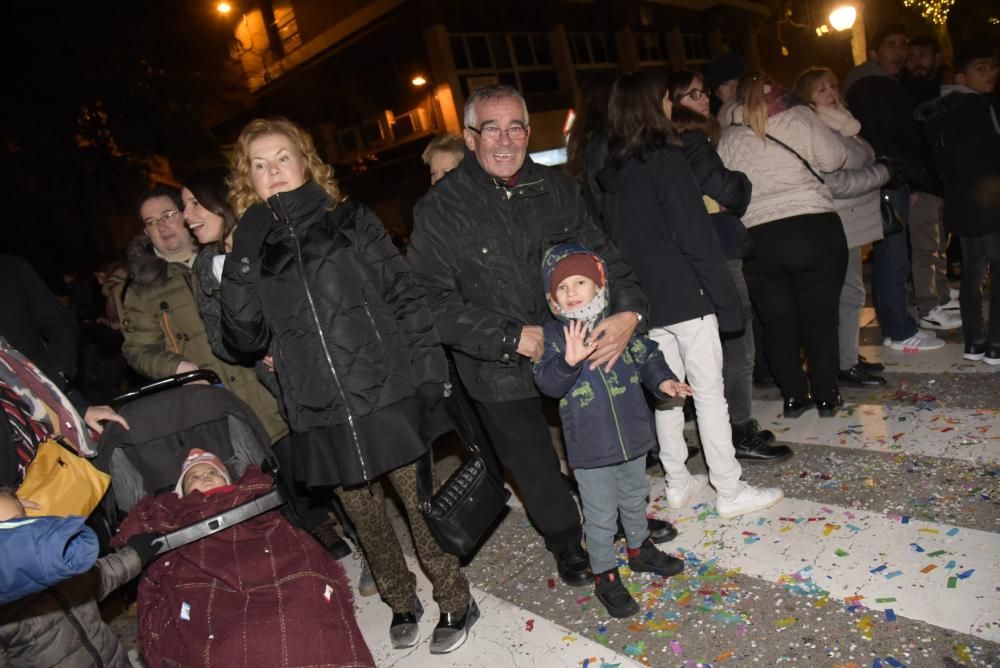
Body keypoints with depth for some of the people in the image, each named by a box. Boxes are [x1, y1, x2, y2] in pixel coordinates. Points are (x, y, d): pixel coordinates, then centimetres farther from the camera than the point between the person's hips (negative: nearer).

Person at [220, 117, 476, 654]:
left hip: (385, 399, -2)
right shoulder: (251, 251, 6)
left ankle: (455, 604, 29)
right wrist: (242, 266, -13)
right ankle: (401, 603, 40)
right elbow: (245, 339, 0)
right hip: (320, 417, 3)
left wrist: (428, 372, -8)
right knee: (363, 516, 17)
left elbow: (405, 297, -1)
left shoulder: (351, 222, 1)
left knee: (420, 506, 7)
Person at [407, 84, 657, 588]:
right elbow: (432, 300, -18)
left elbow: (599, 253, 1)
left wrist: (629, 309, -19)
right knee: (535, 467, 14)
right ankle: (566, 542, 44)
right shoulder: (440, 209, -13)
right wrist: (514, 338, -24)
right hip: (501, 372, -3)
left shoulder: (556, 188, 0)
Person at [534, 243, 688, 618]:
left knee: (635, 499, 25)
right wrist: (569, 361, -41)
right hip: (589, 445, -4)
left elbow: (646, 358, 10)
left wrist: (663, 381, -6)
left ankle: (640, 549, 49)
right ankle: (605, 576, 26)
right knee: (601, 516, 7)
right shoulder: (554, 335, -12)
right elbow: (546, 381, -23)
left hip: (631, 435, 4)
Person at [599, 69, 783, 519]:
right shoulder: (667, 161, -13)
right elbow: (697, 239, -16)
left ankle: (677, 483, 25)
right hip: (685, 295, -7)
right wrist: (726, 299, -11)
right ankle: (730, 491, 11)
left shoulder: (613, 172, 7)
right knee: (709, 393, 1)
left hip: (646, 299, 7)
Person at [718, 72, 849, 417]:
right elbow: (834, 159, 4)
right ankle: (826, 395, 15)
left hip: (758, 240, 2)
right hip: (815, 230, -1)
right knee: (820, 317, 9)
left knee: (778, 323, 11)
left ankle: (794, 396, 19)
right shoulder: (799, 118, 1)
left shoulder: (728, 138, 8)